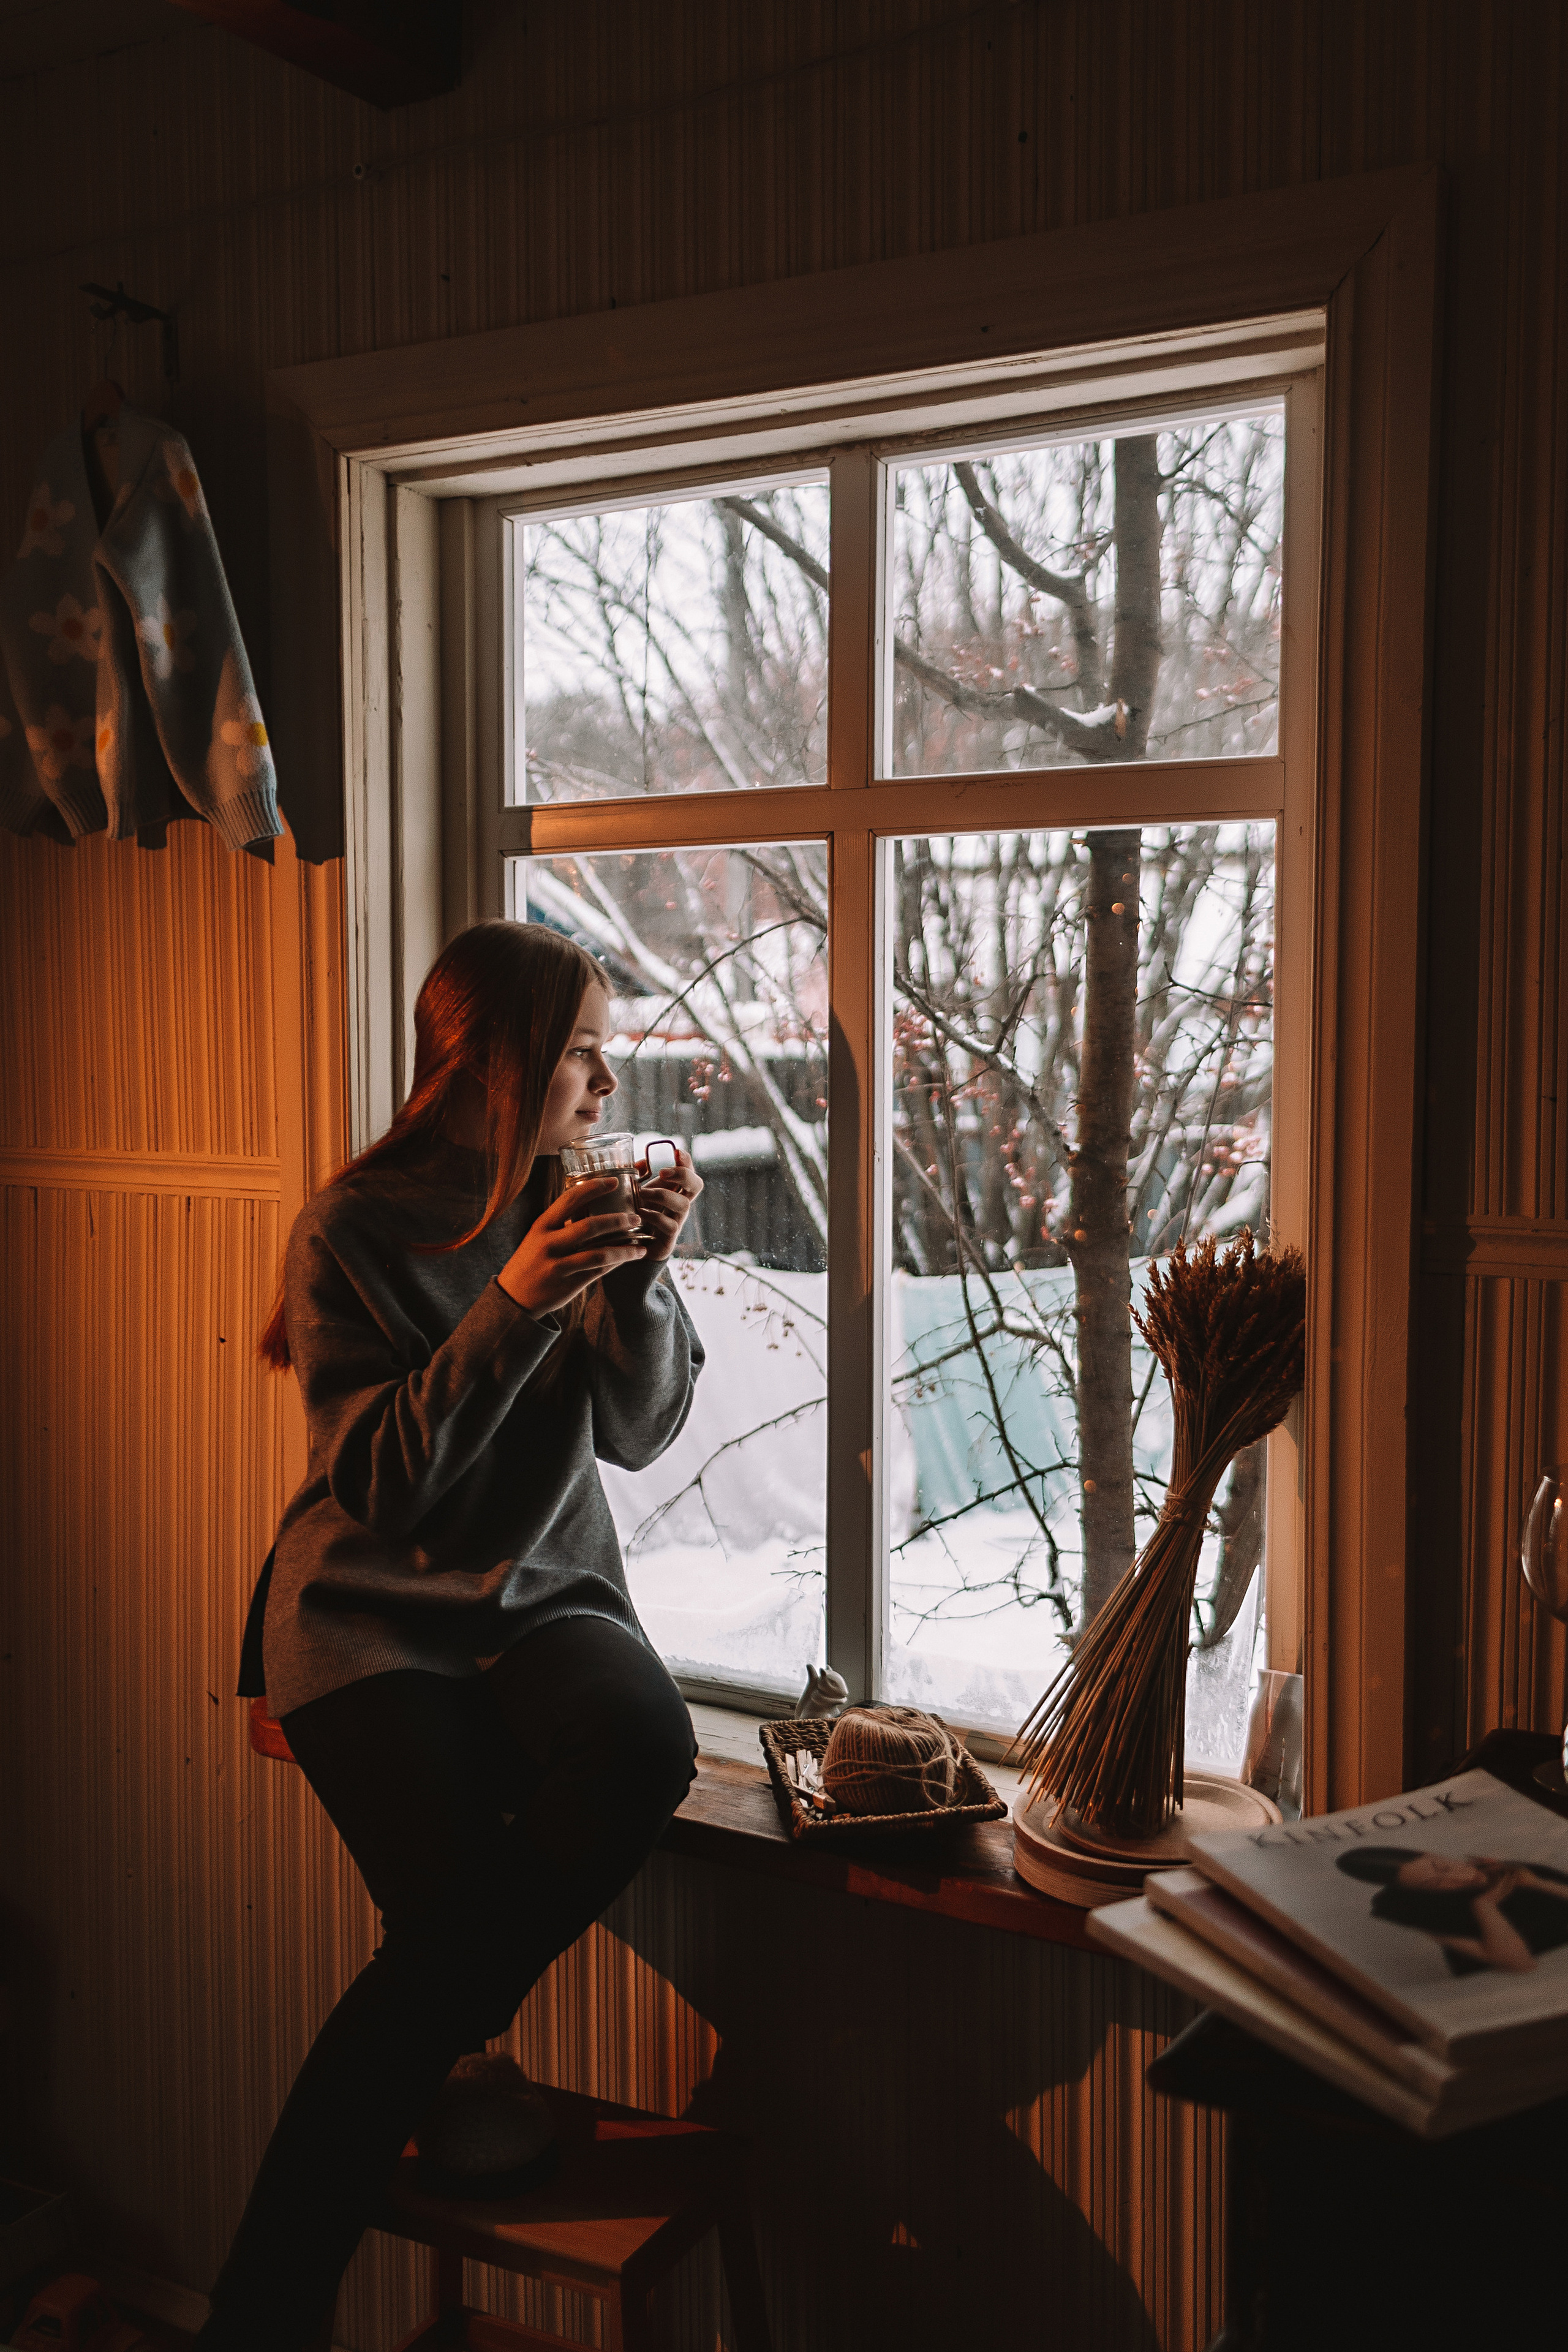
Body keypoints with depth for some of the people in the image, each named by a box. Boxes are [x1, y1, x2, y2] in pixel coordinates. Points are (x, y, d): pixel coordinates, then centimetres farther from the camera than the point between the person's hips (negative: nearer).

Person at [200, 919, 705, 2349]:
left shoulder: (575, 1203, 5)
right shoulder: (355, 1229, -8)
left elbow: (639, 1431, 3)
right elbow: (378, 1481, -14)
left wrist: (642, 1276, -15)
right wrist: (513, 1305, -24)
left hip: (546, 1590, 4)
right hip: (373, 1614, -4)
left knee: (645, 1744, -30)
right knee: (462, 1902, -25)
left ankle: (417, 2058, -4)